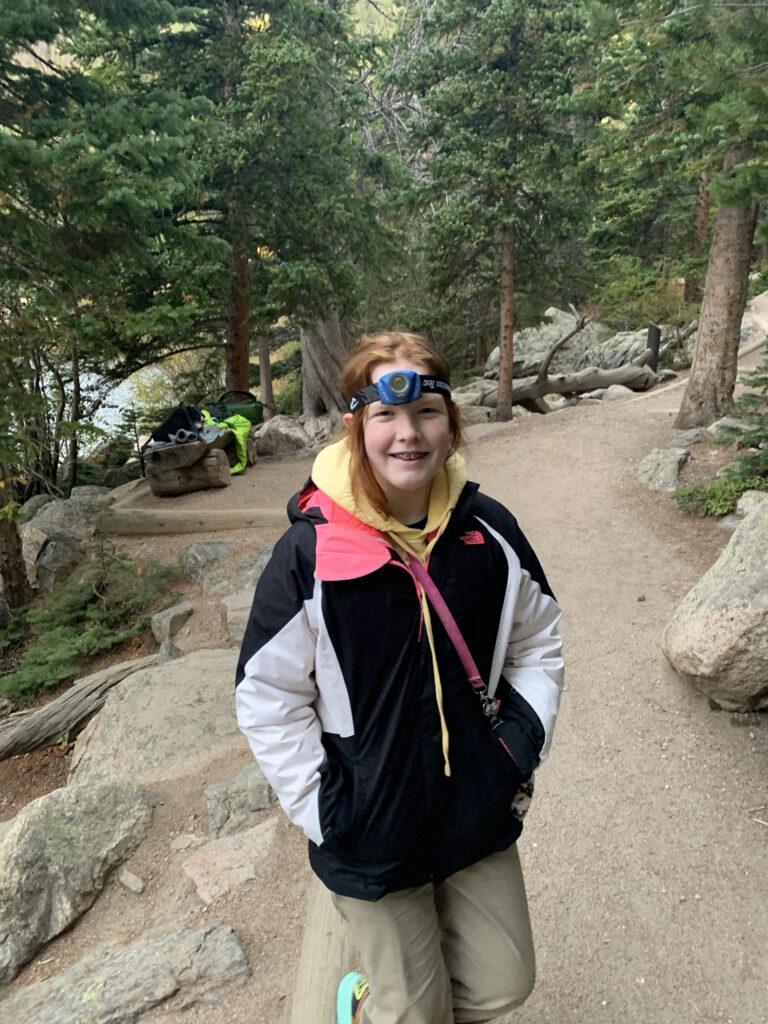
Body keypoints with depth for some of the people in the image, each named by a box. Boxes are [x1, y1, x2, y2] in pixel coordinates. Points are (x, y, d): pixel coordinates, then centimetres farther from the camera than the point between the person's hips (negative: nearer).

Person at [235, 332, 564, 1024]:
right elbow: (267, 701, -12)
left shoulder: (490, 531, -9)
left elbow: (539, 645, 5)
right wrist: (323, 812, -11)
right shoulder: (311, 551, -20)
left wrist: (522, 752, -1)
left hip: (481, 814, 4)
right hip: (372, 834, -3)